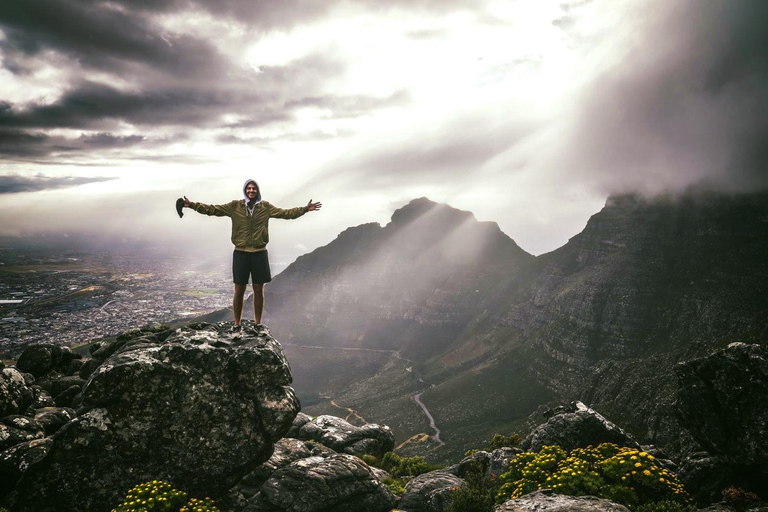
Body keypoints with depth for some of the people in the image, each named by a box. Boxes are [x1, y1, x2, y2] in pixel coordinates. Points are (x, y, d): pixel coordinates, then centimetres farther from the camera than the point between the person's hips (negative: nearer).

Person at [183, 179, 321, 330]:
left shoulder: (265, 207, 2)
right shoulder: (235, 206, -1)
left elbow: (286, 213, 4)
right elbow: (212, 209, -2)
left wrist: (305, 209, -2)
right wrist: (192, 205, -12)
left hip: (259, 254, 1)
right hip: (241, 253, -1)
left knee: (258, 290, 8)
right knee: (239, 291, 5)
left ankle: (258, 324, 21)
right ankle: (237, 324, 17)